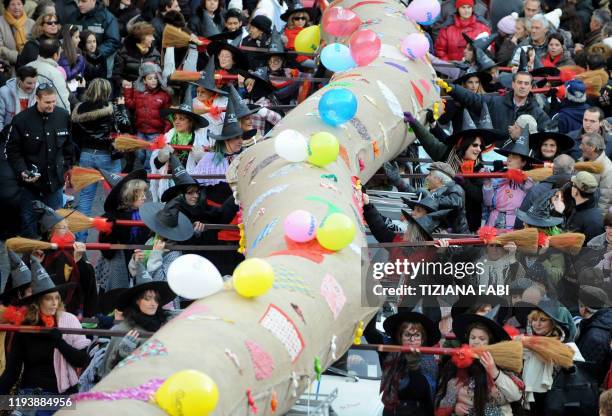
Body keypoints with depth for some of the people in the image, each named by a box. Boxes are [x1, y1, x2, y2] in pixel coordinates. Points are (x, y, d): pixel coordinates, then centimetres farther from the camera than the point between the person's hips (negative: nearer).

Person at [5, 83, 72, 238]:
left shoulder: (63, 116, -2)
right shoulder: (21, 120, -11)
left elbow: (69, 147, 9)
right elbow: (12, 151, -6)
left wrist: (67, 170, 9)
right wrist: (22, 172, -18)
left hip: (55, 183, 3)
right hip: (31, 184, -2)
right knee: (29, 222, 7)